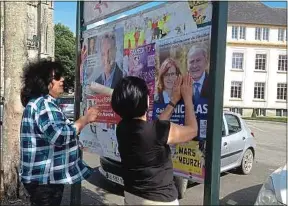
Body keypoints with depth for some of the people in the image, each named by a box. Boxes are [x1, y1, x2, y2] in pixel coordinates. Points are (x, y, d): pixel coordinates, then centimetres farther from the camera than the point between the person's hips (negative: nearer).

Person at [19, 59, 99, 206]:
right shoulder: (44, 104, -21)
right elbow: (60, 135, -31)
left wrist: (74, 144, 22)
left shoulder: (38, 102, 15)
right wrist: (85, 119, -21)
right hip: (45, 178, -10)